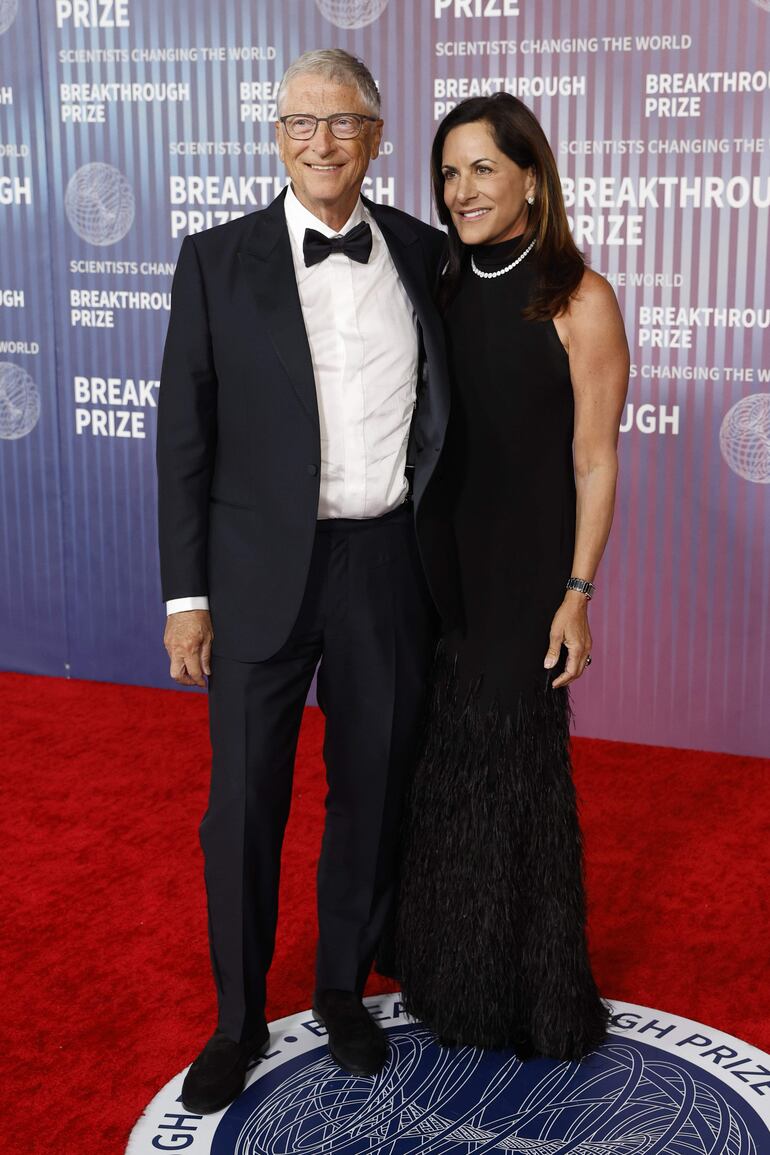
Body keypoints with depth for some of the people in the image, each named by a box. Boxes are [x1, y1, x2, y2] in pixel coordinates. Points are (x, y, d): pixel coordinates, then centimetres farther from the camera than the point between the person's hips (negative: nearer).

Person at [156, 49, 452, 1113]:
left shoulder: (422, 253, 5)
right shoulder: (218, 260, -2)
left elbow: (440, 406, 13)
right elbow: (185, 434, -2)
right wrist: (186, 594, -5)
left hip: (390, 567, 2)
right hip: (262, 571, -2)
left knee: (373, 793, 13)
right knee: (245, 805, 7)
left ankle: (345, 991, 36)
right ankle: (239, 1020, 28)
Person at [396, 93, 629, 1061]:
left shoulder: (579, 301, -10)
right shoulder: (443, 291, 6)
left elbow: (594, 463, -10)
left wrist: (578, 595, -13)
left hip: (522, 571, -5)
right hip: (435, 561, 5)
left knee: (514, 767, 5)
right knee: (439, 769, 13)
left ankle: (530, 991, 26)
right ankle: (445, 970, 33)